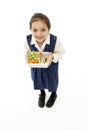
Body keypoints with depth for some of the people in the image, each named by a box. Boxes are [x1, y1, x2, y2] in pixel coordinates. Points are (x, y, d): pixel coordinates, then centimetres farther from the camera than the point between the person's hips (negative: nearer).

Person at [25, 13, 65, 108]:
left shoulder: (54, 40, -34)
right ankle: (42, 93, 63)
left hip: (50, 67, -2)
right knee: (38, 81, 29)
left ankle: (53, 94, 60)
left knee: (52, 82, 25)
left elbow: (60, 53, -17)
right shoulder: (28, 39, -27)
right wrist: (27, 54, -27)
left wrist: (53, 57, -36)